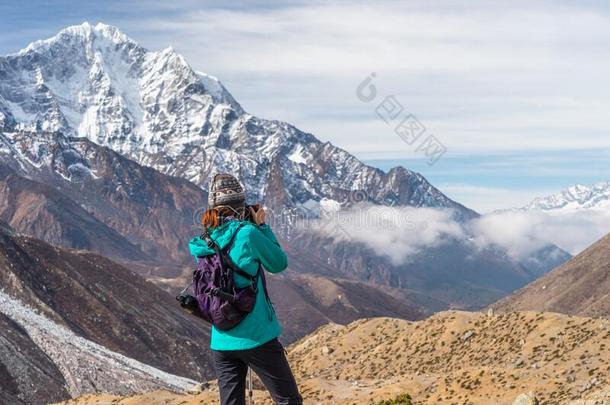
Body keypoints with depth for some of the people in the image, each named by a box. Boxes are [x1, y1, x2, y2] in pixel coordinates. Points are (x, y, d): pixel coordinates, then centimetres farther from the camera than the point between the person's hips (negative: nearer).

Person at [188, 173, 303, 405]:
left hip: (221, 341, 6)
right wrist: (261, 226, 6)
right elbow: (279, 263, -1)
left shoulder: (204, 242, 3)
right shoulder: (247, 234, -13)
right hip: (257, 337, -6)